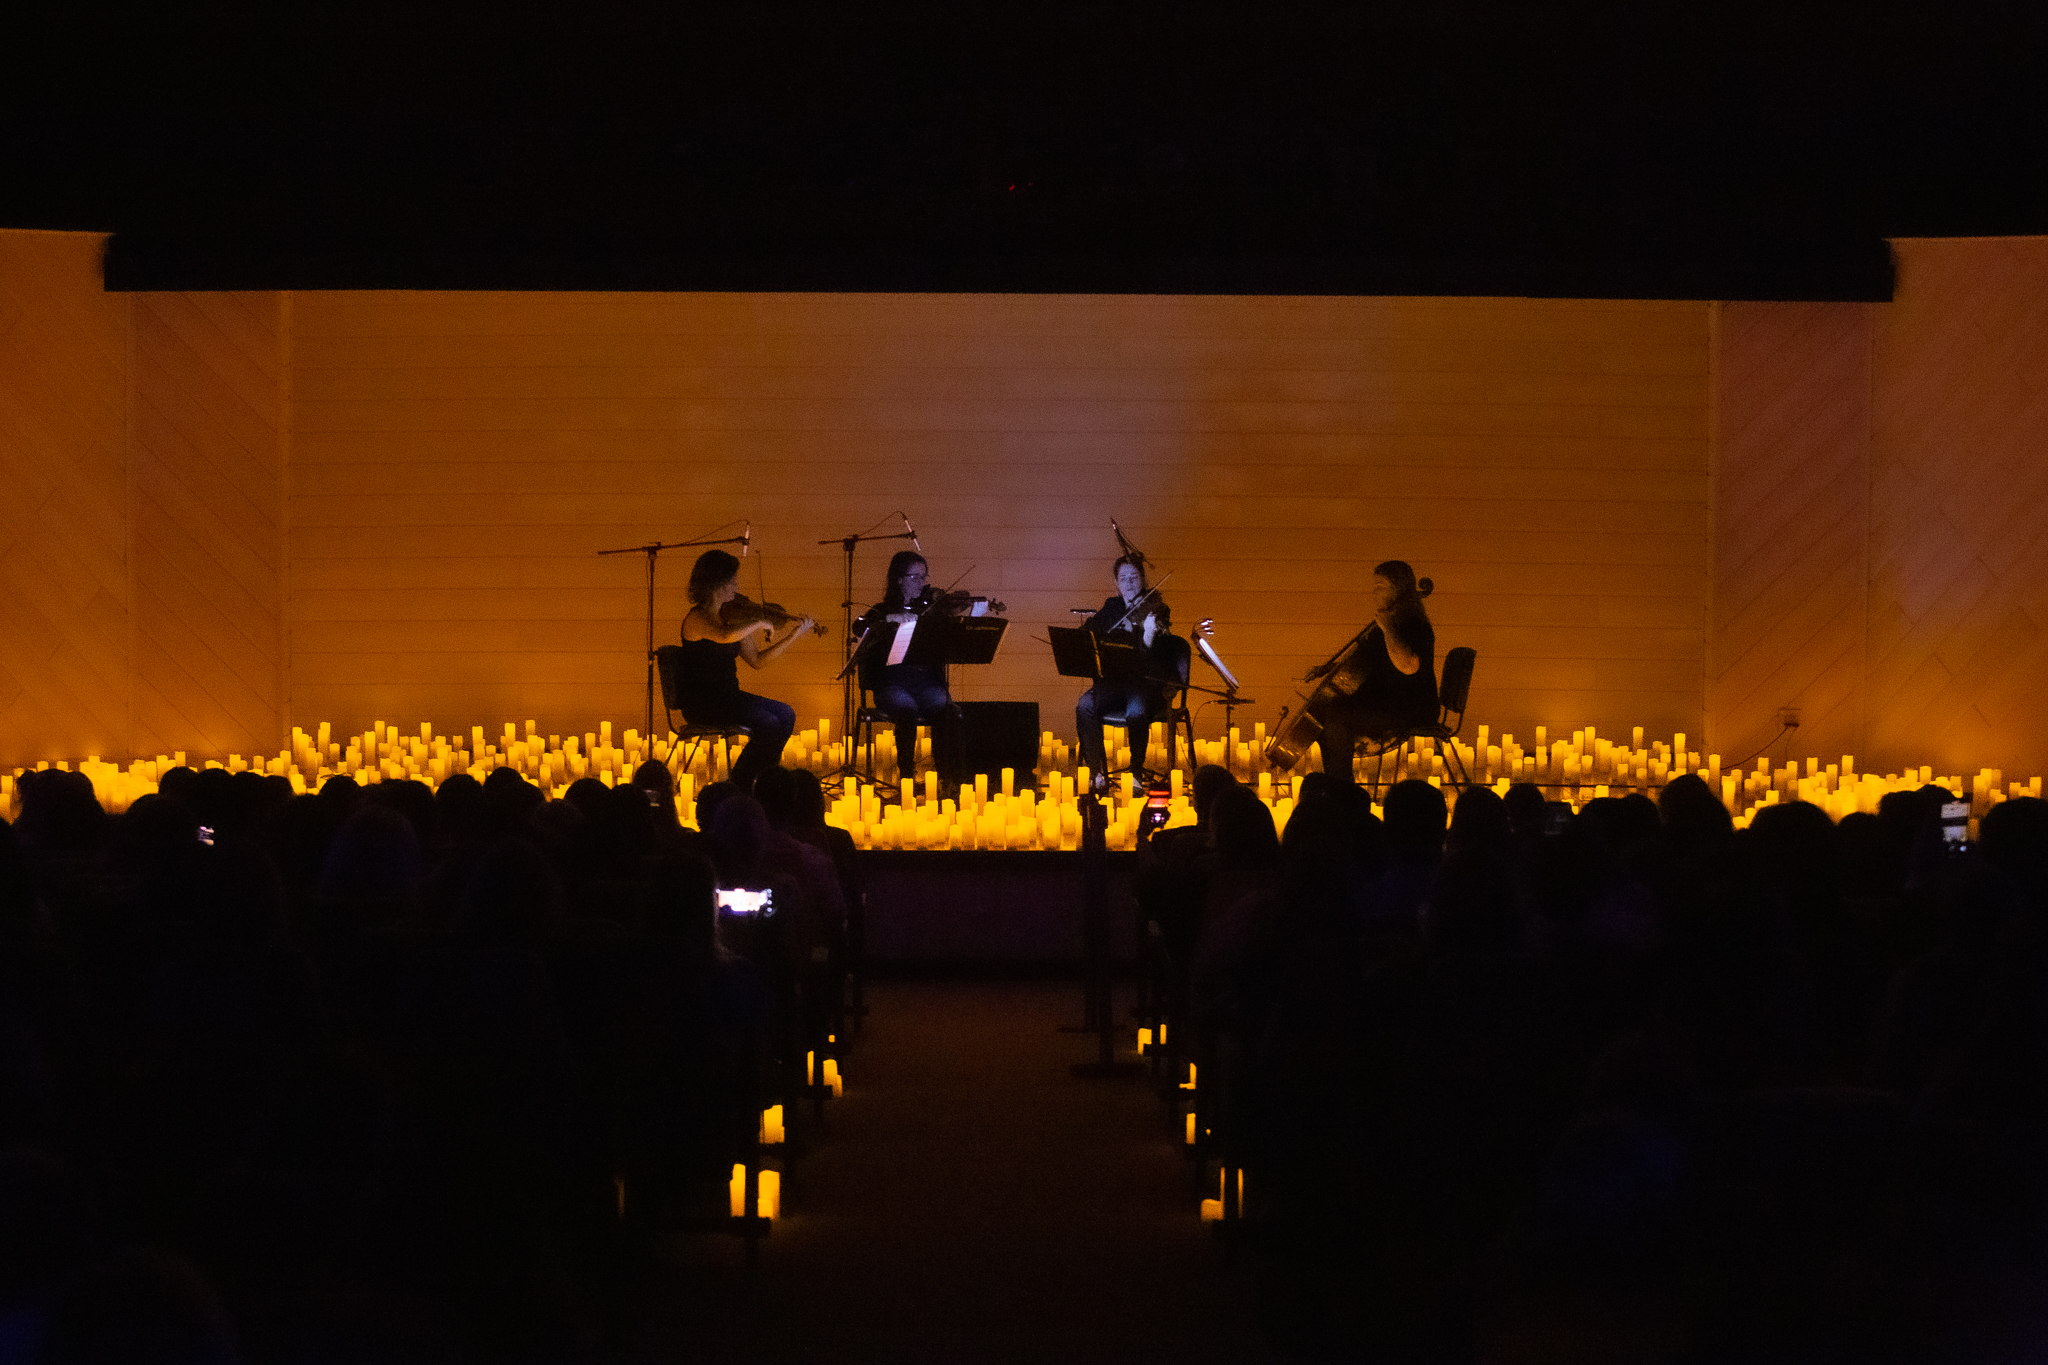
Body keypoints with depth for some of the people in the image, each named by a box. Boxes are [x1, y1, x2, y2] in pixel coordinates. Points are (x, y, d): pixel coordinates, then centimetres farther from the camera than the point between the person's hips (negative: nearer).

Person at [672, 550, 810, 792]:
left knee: (785, 715, -1)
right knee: (767, 724, -22)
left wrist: (794, 634, 9)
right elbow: (726, 636, -42)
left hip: (726, 696, 9)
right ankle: (738, 788, -7)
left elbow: (757, 660, 14)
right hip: (700, 703, -9)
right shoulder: (698, 619, -18)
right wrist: (760, 623, -27)